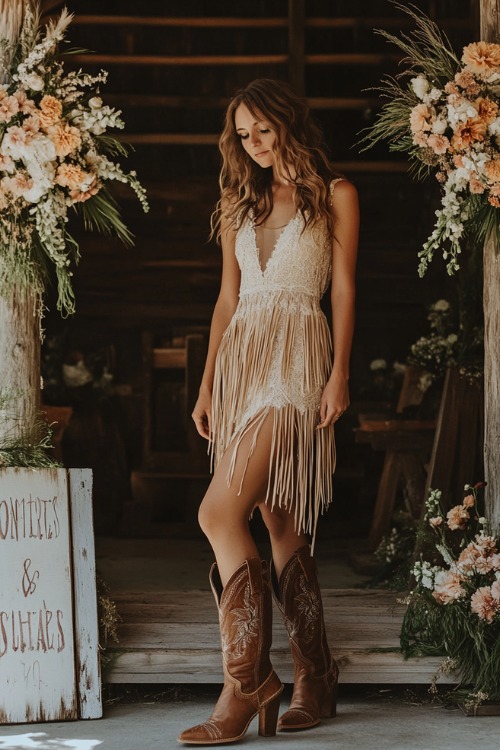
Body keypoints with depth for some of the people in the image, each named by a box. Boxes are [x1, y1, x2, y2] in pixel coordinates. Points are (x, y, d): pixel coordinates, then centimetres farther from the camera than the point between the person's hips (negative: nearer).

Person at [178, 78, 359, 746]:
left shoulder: (335, 195, 5)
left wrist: (339, 374, -9)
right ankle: (314, 679, 8)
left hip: (298, 359, -6)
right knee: (279, 521, 3)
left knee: (221, 514, -18)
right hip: (241, 358, 6)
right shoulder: (240, 201, 19)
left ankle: (248, 680, -14)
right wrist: (208, 383, 13)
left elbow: (344, 289, 1)